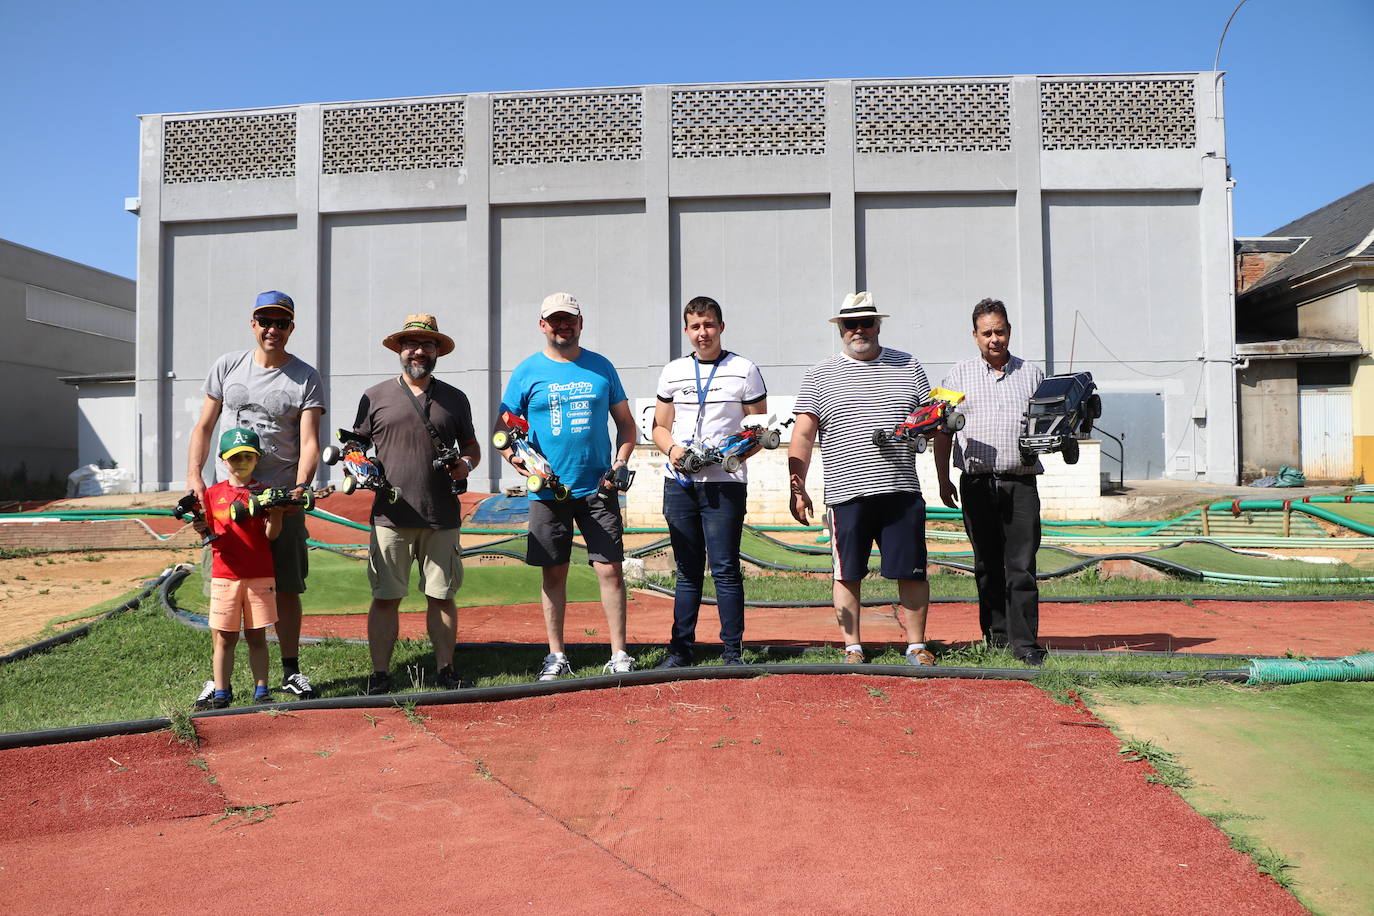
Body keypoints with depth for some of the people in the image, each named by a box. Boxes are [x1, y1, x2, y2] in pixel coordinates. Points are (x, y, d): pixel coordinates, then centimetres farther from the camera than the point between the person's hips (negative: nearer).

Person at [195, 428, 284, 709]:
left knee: (256, 637, 4)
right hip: (224, 575, 1)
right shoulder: (213, 494, 7)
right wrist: (201, 528, -12)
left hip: (260, 577, -1)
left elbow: (272, 534, -5)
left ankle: (261, 691, 11)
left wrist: (276, 509, -21)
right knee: (224, 638, 5)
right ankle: (221, 694, 12)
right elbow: (210, 534, 8)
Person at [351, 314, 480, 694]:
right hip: (390, 518, -1)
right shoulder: (375, 397, 8)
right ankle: (379, 674, 11)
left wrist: (465, 464, -2)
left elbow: (472, 446, 20)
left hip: (442, 520, 1)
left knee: (442, 597, 7)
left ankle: (445, 670, 19)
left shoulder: (455, 399, 12)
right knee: (385, 598, 1)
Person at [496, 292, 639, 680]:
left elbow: (626, 423, 13)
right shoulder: (527, 372, 3)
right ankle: (556, 656, 19)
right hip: (548, 490, 0)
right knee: (554, 573, 8)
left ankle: (619, 655, 8)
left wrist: (620, 462, -4)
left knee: (610, 570, -2)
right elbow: (502, 430, 4)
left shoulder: (601, 367, 8)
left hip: (598, 489, 1)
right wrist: (518, 460, -14)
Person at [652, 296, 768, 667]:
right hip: (680, 483, 3)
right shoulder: (673, 372, 12)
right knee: (687, 570, 10)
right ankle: (681, 647, 17)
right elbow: (660, 427, 17)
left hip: (724, 483, -3)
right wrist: (672, 448, -5)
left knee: (725, 569, -3)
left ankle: (732, 651, 6)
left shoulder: (744, 371, 2)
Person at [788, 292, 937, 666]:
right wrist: (797, 487, -4)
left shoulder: (907, 366, 14)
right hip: (846, 494, -1)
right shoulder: (819, 376, 8)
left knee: (912, 572, 4)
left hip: (902, 492, 1)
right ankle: (852, 649, 16)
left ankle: (916, 646, 18)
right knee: (848, 574, 4)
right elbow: (802, 437, 4)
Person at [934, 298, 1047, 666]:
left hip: (1021, 484, 0)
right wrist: (943, 479, 5)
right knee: (987, 565, 7)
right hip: (977, 483, 0)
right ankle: (996, 635, 18)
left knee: (1021, 566, -6)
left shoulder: (1032, 374, 13)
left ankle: (1024, 643, -2)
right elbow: (943, 431, 10)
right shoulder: (959, 375, 10)